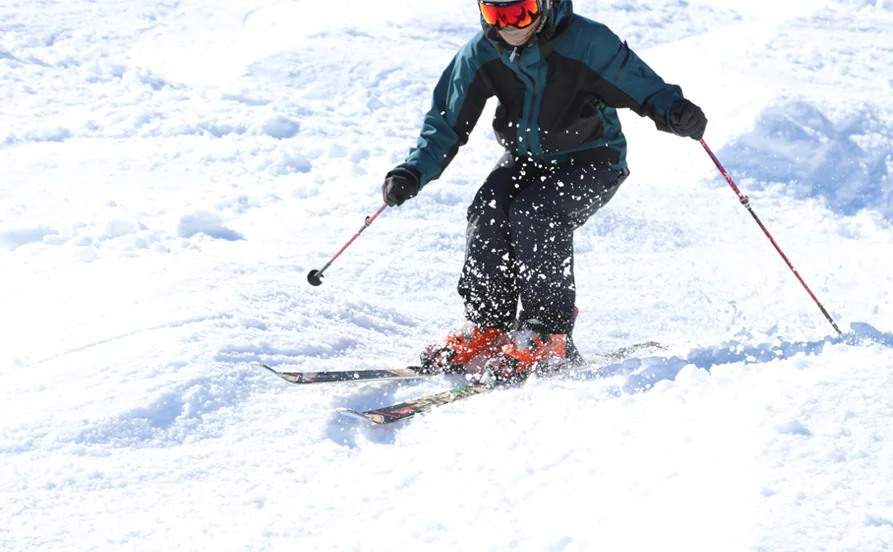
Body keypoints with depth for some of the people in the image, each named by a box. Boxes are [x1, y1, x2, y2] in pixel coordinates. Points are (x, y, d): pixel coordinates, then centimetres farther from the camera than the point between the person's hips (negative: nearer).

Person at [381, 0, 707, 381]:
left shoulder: (587, 42, -23)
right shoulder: (480, 54, -10)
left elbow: (644, 89, -18)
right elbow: (447, 124, -4)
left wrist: (675, 112, -40)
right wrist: (413, 173, -19)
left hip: (592, 163, -4)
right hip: (525, 160, 4)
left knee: (533, 212, -30)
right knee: (487, 212, -24)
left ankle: (548, 335, -19)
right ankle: (486, 329, -10)